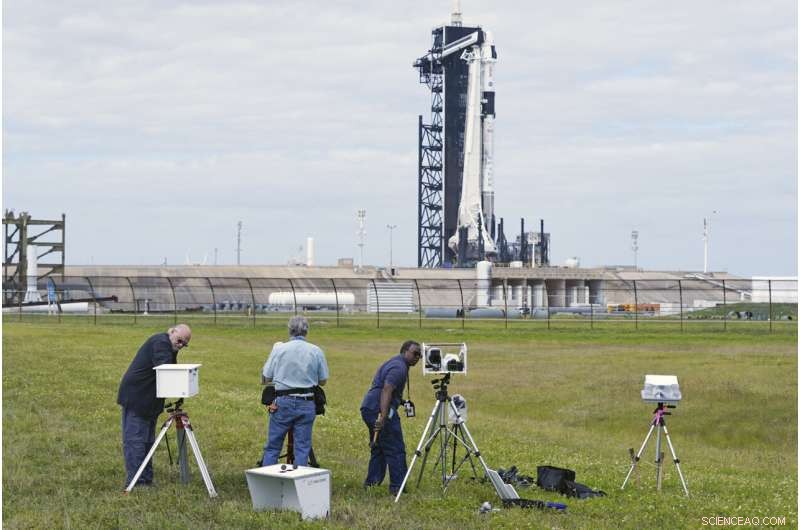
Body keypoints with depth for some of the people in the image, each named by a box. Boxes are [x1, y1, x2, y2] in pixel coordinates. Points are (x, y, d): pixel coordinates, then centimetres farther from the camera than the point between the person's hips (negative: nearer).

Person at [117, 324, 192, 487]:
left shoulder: (168, 347, 16)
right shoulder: (160, 342, -15)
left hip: (149, 401, 11)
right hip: (136, 398, -11)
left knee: (147, 441, 13)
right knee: (135, 440, -9)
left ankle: (146, 480, 19)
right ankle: (135, 481, -10)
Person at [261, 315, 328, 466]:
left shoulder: (278, 349, -2)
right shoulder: (316, 352, -1)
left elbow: (265, 378, 2)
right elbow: (323, 380, 7)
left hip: (282, 403, 0)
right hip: (307, 404, 1)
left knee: (272, 447, 7)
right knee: (302, 447, 5)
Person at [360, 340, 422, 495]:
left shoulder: (394, 362, 20)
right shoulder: (399, 368, -13)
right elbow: (386, 391, -25)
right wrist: (383, 417, -32)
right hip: (379, 410, -11)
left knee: (378, 447, 18)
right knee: (396, 449, -7)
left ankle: (371, 482, 20)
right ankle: (397, 486, -7)